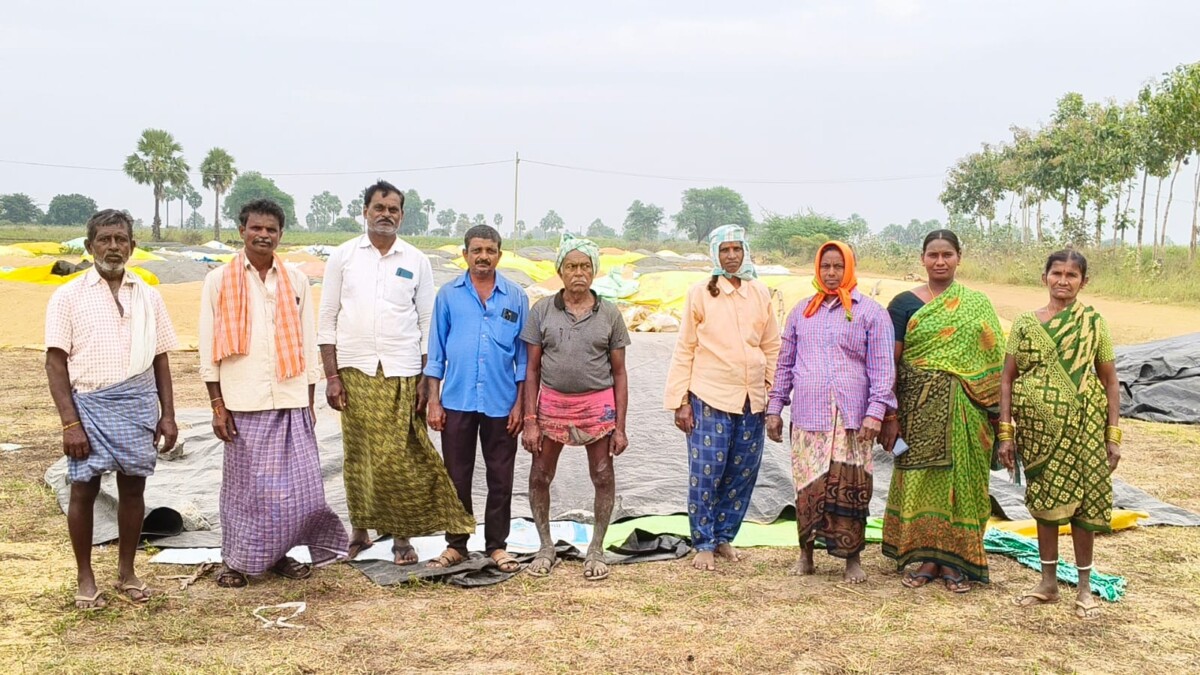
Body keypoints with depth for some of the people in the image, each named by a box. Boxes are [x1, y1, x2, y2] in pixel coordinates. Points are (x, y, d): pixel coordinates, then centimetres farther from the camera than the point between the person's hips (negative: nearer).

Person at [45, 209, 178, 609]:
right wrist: (70, 422, -10)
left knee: (133, 487, 8)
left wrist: (168, 414, 6)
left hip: (139, 402, 3)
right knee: (84, 489, 3)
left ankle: (126, 572, 23)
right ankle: (85, 579, 17)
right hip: (90, 402, -2)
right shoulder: (69, 297, -1)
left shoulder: (148, 296, 8)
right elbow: (56, 363, -3)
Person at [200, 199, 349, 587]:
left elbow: (308, 343, 11)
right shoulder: (219, 281, 3)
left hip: (291, 400, 2)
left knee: (297, 484, 2)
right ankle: (236, 560, 18)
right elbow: (210, 348, 2)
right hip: (244, 404, -2)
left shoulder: (296, 281, 9)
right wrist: (217, 405, -3)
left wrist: (310, 401, 9)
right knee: (245, 484, 4)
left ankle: (279, 554, 19)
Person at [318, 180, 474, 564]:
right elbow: (328, 319, 5)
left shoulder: (416, 261, 6)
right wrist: (331, 375, -2)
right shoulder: (343, 257, 6)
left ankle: (402, 536, 9)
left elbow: (427, 323, 7)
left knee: (401, 457, -1)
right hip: (355, 371, 1)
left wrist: (426, 379, 0)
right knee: (358, 455, 5)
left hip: (401, 373, 0)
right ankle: (360, 530, 19)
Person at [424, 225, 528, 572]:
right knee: (457, 477, 9)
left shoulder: (516, 297, 2)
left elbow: (523, 355, 5)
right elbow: (436, 351, 5)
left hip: (501, 403, 0)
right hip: (457, 401, 0)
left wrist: (520, 404, 0)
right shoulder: (448, 295, 3)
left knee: (500, 478, 7)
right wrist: (434, 400, 0)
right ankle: (456, 544, 21)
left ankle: (497, 545, 19)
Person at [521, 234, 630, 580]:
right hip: (552, 403, 1)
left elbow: (619, 373, 3)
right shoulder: (542, 310, 0)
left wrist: (620, 427, -2)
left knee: (603, 477, 5)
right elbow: (532, 369, 2)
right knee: (539, 477, 6)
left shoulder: (609, 314, 1)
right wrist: (530, 420, -4)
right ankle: (545, 546, 24)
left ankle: (596, 549, 22)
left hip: (597, 404, 0)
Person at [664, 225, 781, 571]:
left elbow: (772, 347, 14)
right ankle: (704, 545, 12)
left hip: (752, 401, 4)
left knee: (743, 474, 9)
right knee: (706, 473, -2)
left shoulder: (761, 294, 8)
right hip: (709, 399, -4)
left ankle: (724, 537, 25)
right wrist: (680, 401, -5)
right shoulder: (701, 293, -2)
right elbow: (684, 349, -1)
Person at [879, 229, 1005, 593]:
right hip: (920, 407, -1)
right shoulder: (905, 304, 3)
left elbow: (993, 360, 7)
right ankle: (926, 558, 14)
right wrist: (890, 416, -5)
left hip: (965, 410, 1)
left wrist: (996, 411, 0)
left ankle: (954, 560, 15)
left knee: (961, 478, 4)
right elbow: (890, 362, 0)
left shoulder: (977, 304, 8)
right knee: (921, 478, 2)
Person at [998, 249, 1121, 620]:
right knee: (1044, 502, 9)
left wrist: (1113, 436, -2)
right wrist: (1005, 433, -1)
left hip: (1083, 427, -1)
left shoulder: (1093, 323, 1)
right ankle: (1048, 583, 24)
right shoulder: (1026, 323, 3)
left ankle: (1085, 588, 19)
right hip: (1038, 427, 1)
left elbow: (1110, 381, 3)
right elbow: (1007, 379, 4)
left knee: (1081, 501, 4)